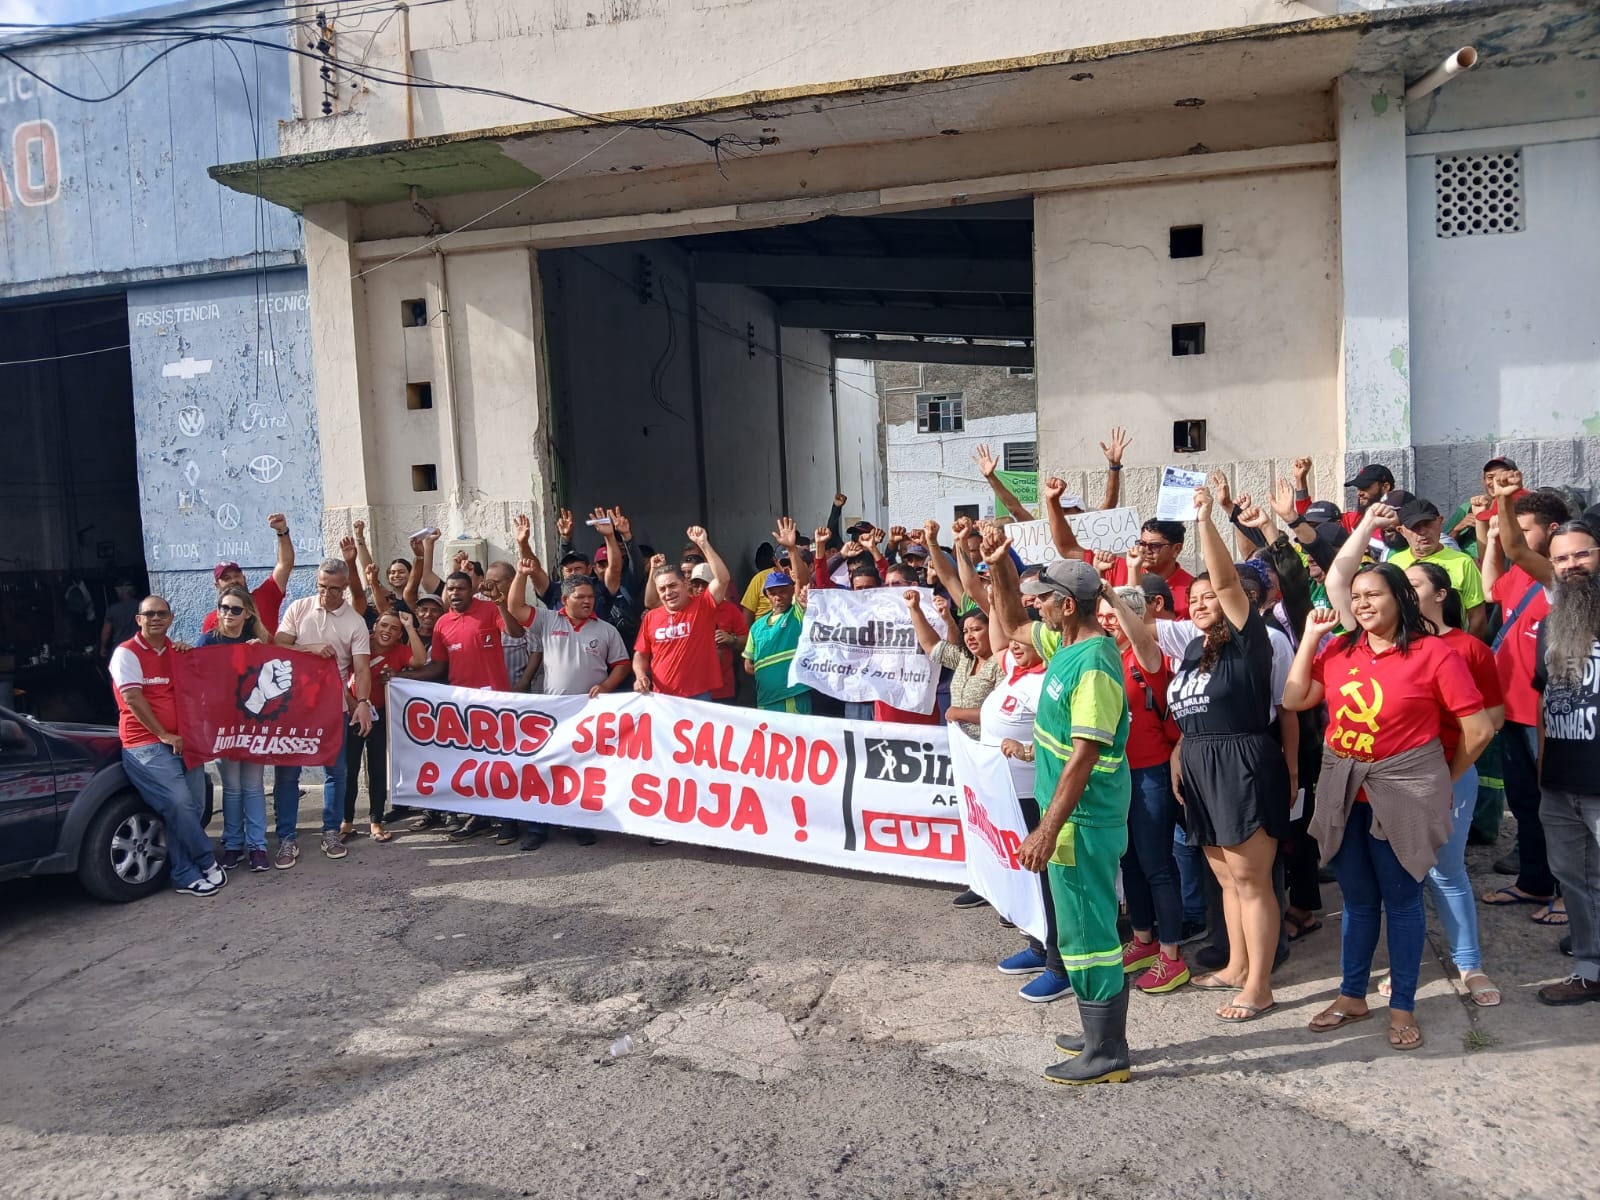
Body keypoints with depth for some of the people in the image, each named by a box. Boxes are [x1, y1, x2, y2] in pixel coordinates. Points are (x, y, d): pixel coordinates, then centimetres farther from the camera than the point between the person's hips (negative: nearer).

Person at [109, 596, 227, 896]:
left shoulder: (177, 651, 15)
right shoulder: (127, 653, -3)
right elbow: (132, 698, -11)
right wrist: (163, 735, -11)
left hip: (182, 742, 6)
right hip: (146, 745, -6)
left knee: (193, 808, 2)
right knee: (179, 803, -18)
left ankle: (186, 876, 11)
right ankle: (208, 864, -3)